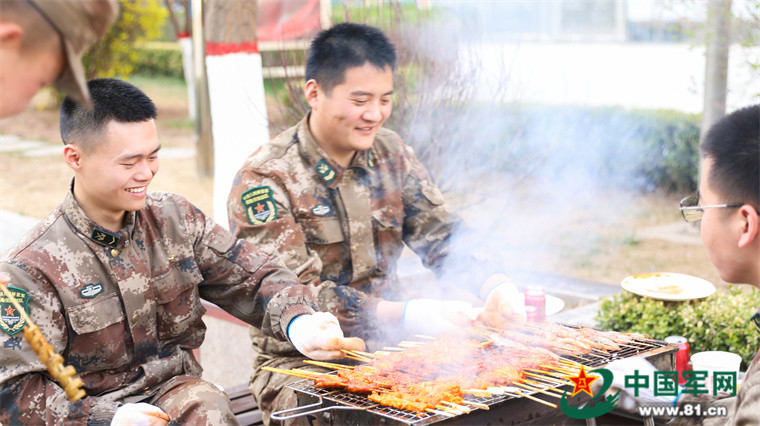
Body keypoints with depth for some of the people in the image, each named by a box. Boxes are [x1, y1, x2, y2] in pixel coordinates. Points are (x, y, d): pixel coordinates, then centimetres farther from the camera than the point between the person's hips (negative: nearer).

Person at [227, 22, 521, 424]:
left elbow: (443, 236, 6)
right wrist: (405, 314, -31)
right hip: (299, 364, -5)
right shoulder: (263, 180, -14)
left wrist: (494, 285, -17)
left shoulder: (391, 155, 6)